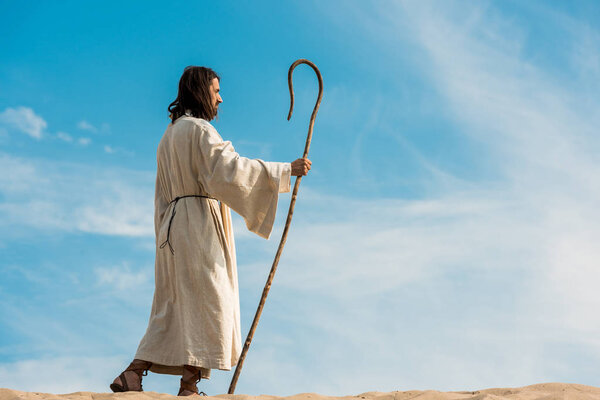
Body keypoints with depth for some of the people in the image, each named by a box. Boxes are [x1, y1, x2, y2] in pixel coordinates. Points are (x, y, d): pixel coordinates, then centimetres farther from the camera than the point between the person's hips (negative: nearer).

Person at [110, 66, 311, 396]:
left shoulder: (170, 134, 21)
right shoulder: (199, 129, -8)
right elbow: (231, 169, -19)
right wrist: (286, 170, -16)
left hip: (174, 224, 9)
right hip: (199, 223, -9)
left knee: (174, 307, 8)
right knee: (206, 301, -8)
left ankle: (132, 375, 0)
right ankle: (189, 386, -11)